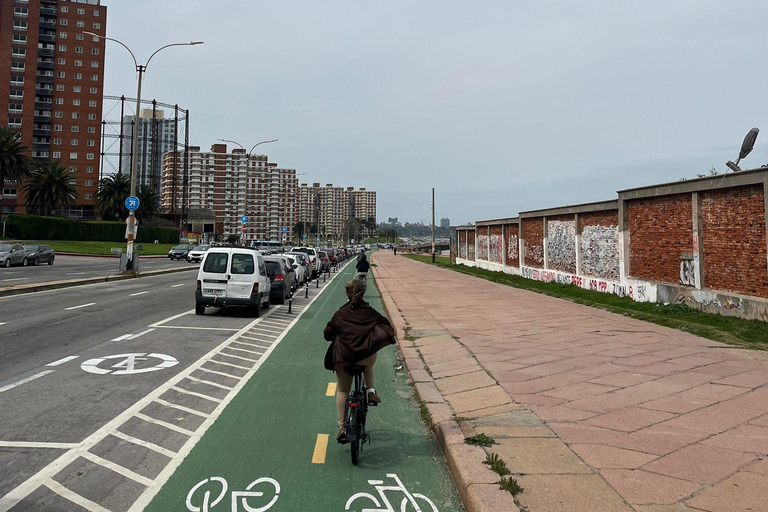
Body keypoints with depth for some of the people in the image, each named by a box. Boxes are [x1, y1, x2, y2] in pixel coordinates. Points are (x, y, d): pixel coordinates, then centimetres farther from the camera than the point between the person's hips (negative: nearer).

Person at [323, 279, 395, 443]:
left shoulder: (340, 313, 2)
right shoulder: (369, 311, 4)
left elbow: (327, 334, 4)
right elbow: (386, 326, 4)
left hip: (344, 359, 0)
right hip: (367, 356, 0)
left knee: (342, 391, 17)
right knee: (368, 367, 38)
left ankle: (342, 426, 10)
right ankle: (371, 392, 19)